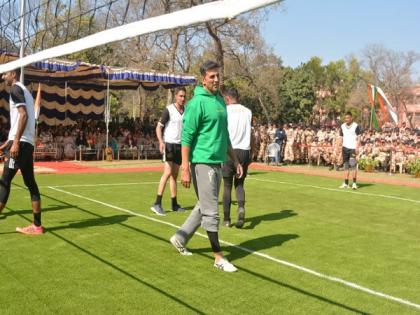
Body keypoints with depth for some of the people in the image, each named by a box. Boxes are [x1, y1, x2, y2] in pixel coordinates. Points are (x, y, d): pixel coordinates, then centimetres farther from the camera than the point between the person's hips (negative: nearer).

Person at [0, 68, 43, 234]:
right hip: (28, 143, 9)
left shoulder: (15, 89, -5)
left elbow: (23, 115, -18)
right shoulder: (24, 90, 23)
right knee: (30, 183, 6)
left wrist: (15, 142, -23)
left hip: (21, 143, -9)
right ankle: (37, 225, 8)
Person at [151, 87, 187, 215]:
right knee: (168, 172, -15)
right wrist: (161, 142, -24)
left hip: (180, 145, 6)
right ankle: (157, 204, -13)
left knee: (175, 175, 9)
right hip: (169, 144, -6)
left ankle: (174, 204, 14)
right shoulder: (169, 110, -8)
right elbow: (159, 127, -9)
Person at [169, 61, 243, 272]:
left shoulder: (220, 100, 13)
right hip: (203, 162, -8)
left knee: (204, 207, 17)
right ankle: (218, 258, 7)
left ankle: (180, 238, 32)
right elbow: (186, 137, -13)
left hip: (218, 162, 8)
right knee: (211, 211, -2)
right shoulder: (198, 102, -11)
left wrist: (235, 160, 19)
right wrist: (185, 169, -18)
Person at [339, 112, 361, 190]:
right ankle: (346, 183, 10)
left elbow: (358, 138, -4)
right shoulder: (342, 126, 10)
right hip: (345, 148, 5)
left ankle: (354, 183, -5)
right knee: (346, 166, 7)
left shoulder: (356, 126, -4)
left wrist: (357, 148, -13)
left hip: (353, 148, -5)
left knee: (353, 165, -10)